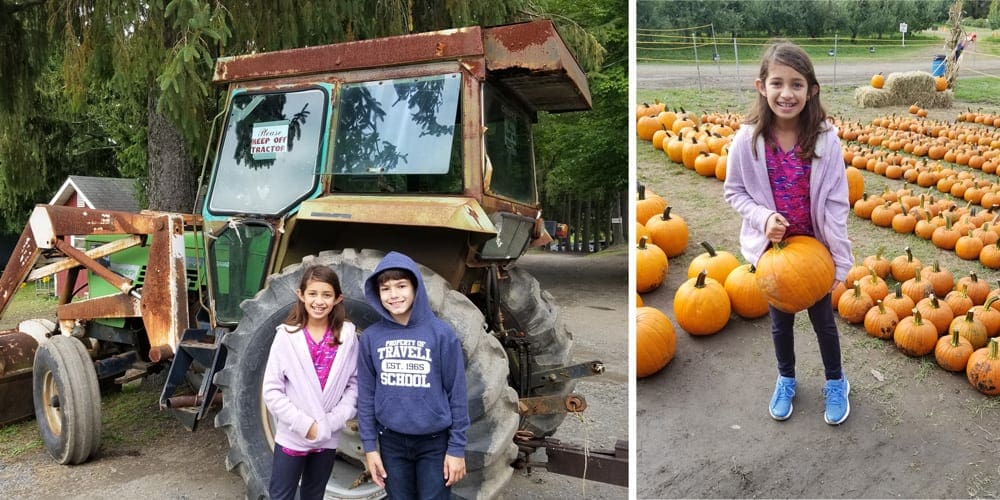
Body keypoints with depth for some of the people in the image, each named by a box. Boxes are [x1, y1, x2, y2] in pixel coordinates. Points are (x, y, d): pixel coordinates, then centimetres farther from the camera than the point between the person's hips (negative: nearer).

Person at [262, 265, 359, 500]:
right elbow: (272, 391, -9)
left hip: (328, 439, 2)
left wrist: (333, 421, -13)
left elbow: (354, 384, -2)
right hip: (292, 437, -2)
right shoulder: (287, 336, -10)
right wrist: (305, 425, -14)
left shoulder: (347, 336, -5)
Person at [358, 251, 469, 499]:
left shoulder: (441, 333, -10)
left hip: (435, 443, -2)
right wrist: (369, 446, 0)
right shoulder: (371, 337, -4)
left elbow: (456, 393, -7)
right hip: (391, 442, 2)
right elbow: (366, 395, 2)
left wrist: (457, 448, -7)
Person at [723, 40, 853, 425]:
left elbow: (836, 203, -12)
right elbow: (734, 192, -5)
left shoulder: (825, 138, -18)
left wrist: (840, 260, -11)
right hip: (772, 248, 1)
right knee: (780, 319, 21)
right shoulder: (748, 139, -18)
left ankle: (835, 382, 44)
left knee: (822, 318, 18)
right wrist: (764, 217, -22)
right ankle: (786, 380, 46)